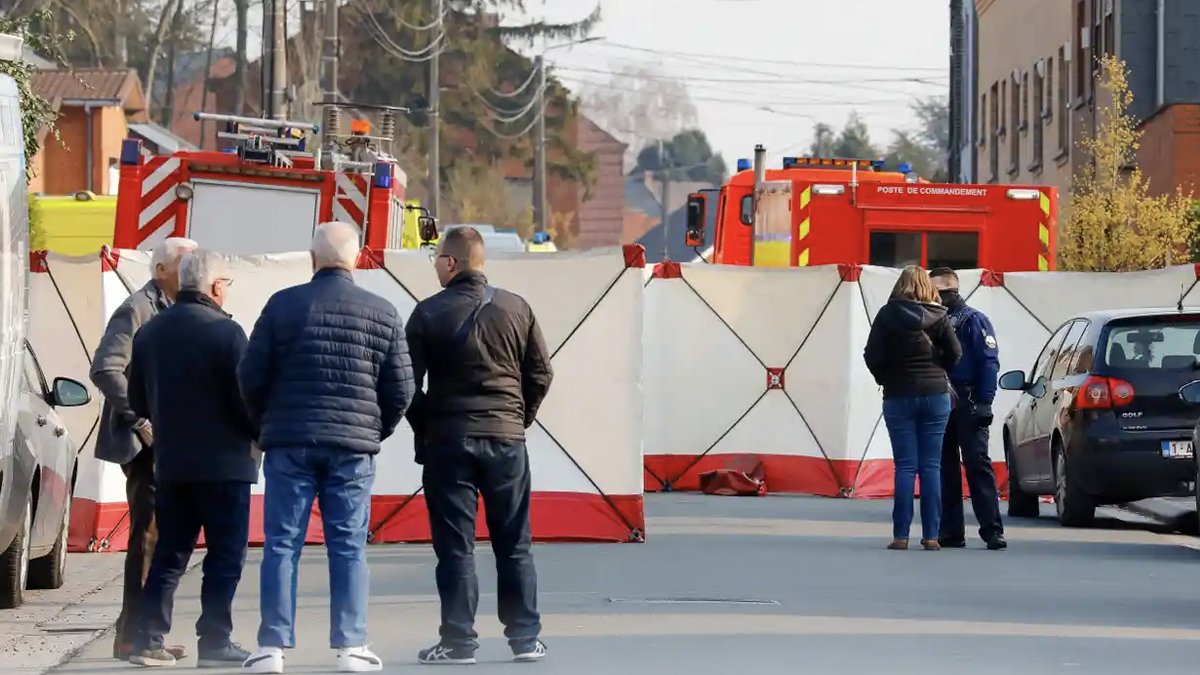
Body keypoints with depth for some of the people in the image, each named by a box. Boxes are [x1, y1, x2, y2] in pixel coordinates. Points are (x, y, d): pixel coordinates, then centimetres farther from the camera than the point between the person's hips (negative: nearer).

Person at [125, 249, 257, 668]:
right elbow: (245, 396, -15)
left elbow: (137, 400, 13)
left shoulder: (151, 332, 8)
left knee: (168, 554, 12)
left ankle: (148, 640, 8)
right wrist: (259, 434, 3)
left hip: (170, 462, 6)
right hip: (224, 461, -6)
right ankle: (214, 642, -2)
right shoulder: (225, 332, -14)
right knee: (225, 555, 0)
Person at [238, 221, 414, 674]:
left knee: (281, 546, 2)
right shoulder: (382, 314, 3)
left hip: (288, 444, -1)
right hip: (353, 448, 1)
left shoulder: (283, 305, -1)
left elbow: (251, 376, 0)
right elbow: (400, 390, 4)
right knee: (349, 548, 5)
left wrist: (266, 426, 16)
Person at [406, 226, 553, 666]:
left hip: (447, 439, -2)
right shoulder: (515, 309, 3)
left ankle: (458, 641, -2)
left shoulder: (429, 313, -4)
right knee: (514, 544, 9)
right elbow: (540, 374, 4)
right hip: (507, 440, 2)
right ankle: (525, 638, 9)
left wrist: (424, 428, 9)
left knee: (455, 547, 0)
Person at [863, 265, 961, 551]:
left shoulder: (888, 315, -4)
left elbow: (873, 355, -7)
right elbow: (955, 353, -3)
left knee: (905, 466, 0)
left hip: (899, 396, -1)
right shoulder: (937, 316, -1)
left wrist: (885, 378, 10)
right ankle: (931, 535, 1)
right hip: (936, 395, 1)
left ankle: (901, 535, -5)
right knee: (931, 466, 3)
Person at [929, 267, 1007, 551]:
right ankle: (951, 531, 11)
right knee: (945, 469, 7)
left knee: (977, 465, -10)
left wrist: (984, 403, -17)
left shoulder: (974, 320, -3)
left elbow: (989, 363, -9)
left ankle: (992, 530, -12)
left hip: (967, 407, -7)